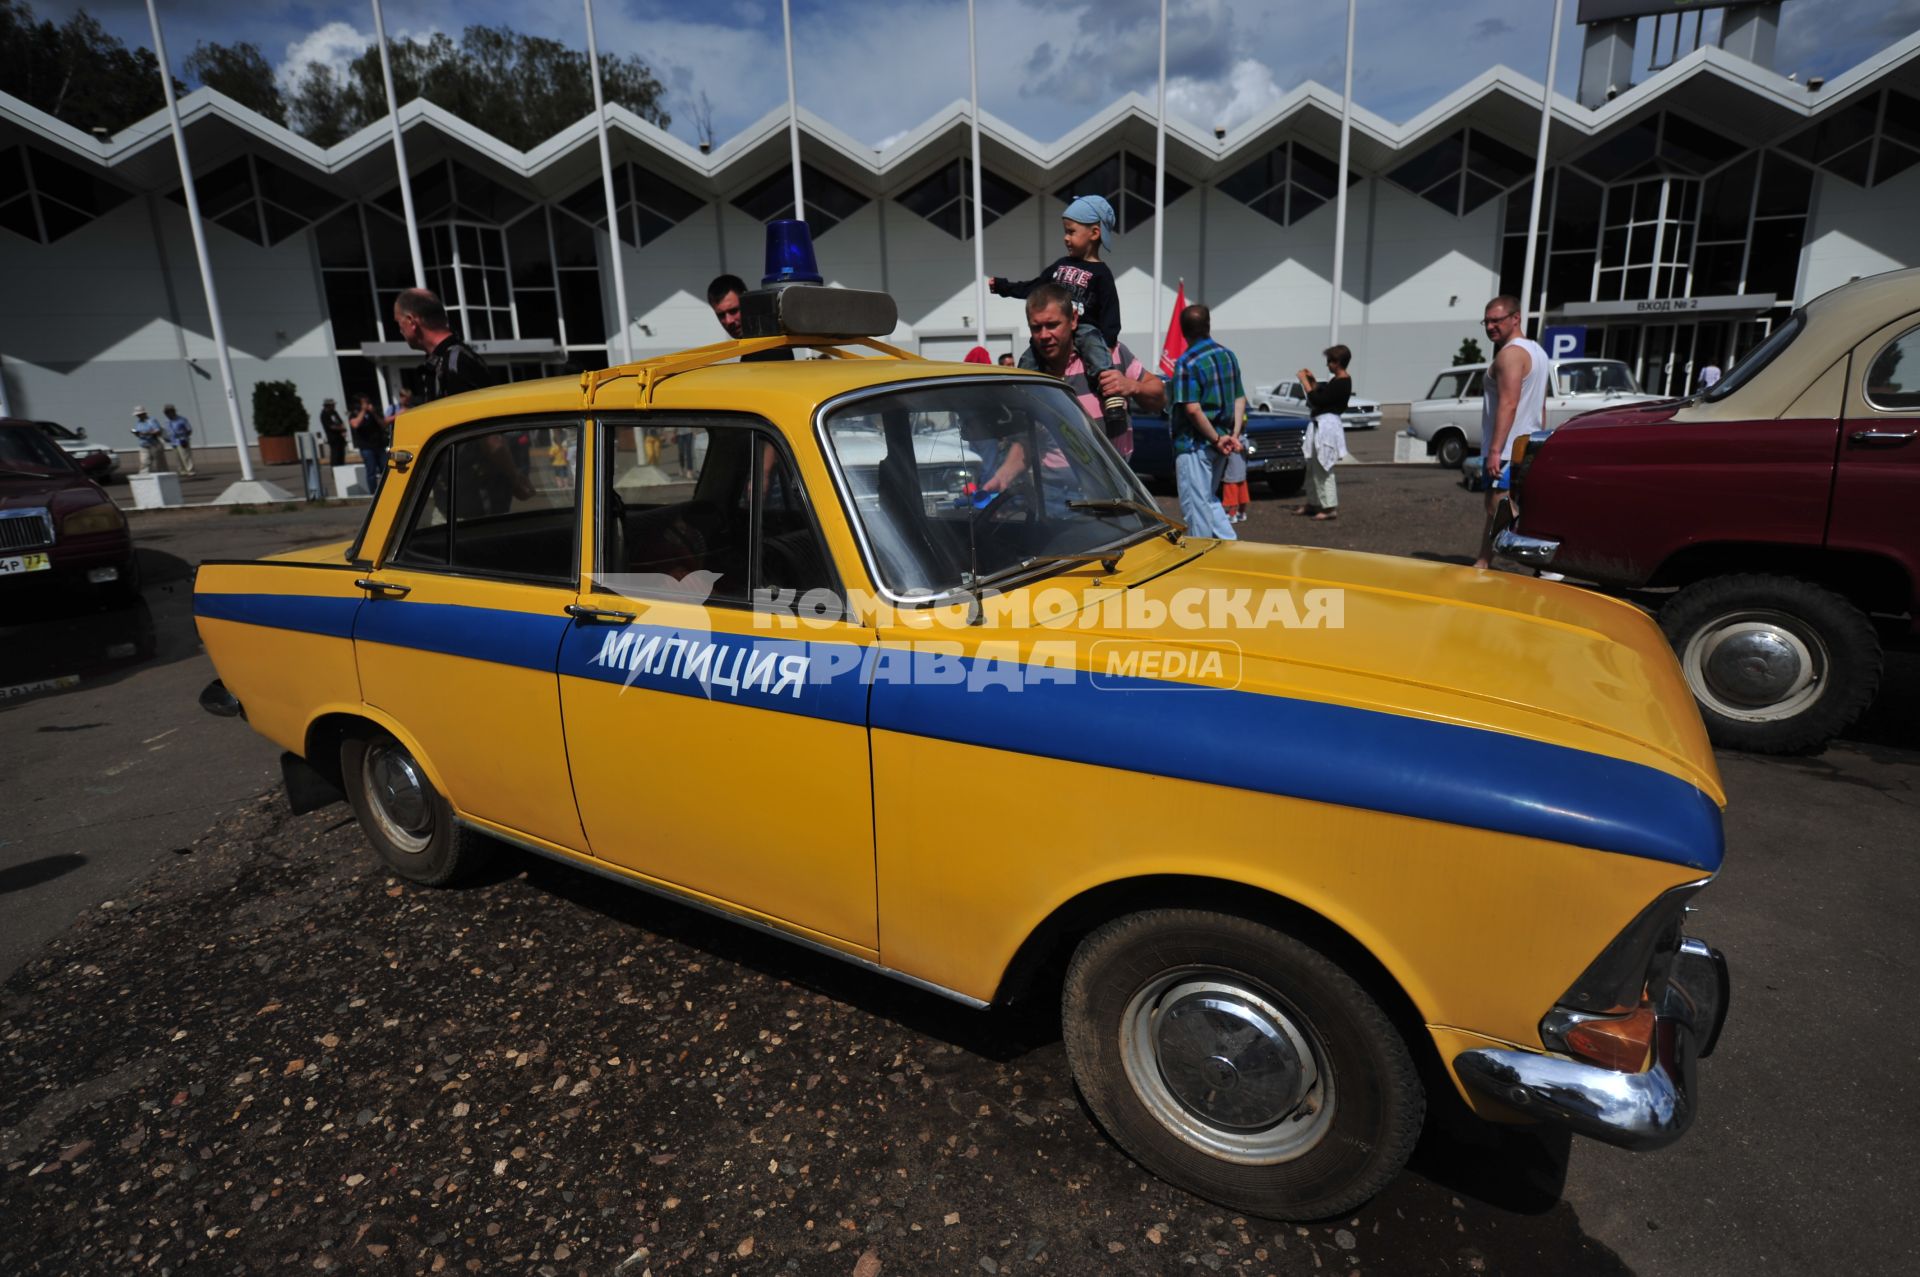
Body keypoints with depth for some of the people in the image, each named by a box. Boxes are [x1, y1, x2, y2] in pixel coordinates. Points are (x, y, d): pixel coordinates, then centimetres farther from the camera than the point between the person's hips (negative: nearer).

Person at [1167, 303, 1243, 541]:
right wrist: (1234, 434, 3)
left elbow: (1193, 409, -22)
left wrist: (1217, 439, -15)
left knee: (1195, 506, 1)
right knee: (1209, 499, 20)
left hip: (1194, 444, -7)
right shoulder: (1228, 356, 9)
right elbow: (1240, 399, 9)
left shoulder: (1187, 363, -14)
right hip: (1219, 443, 8)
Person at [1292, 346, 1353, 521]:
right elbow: (1321, 394, 21)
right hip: (1321, 425, 11)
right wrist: (1312, 380, 12)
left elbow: (1317, 400, -21)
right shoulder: (1337, 381, 15)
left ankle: (1331, 508, -7)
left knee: (1323, 468, -10)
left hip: (1327, 426, -11)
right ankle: (1315, 504, 25)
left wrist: (1304, 381, -13)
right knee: (1315, 468, 16)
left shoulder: (1341, 383, -16)